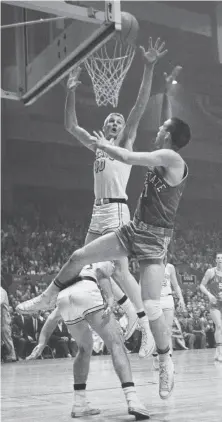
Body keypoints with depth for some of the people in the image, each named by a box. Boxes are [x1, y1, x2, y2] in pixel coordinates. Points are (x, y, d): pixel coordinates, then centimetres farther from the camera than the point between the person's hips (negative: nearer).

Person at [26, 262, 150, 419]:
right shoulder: (106, 264, 33)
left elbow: (52, 318, 37)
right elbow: (100, 272, 4)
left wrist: (42, 343, 33)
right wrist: (110, 300, -8)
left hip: (63, 298, 5)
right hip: (87, 293, -5)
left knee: (85, 349, 26)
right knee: (116, 345, -1)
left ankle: (79, 403, 20)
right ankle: (132, 400, -16)